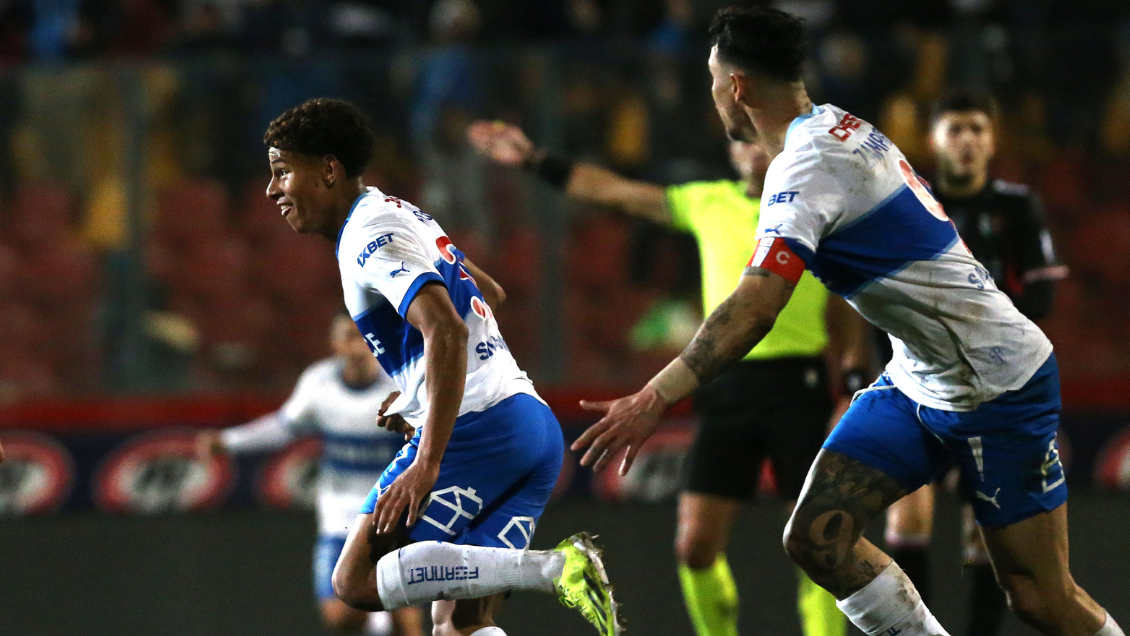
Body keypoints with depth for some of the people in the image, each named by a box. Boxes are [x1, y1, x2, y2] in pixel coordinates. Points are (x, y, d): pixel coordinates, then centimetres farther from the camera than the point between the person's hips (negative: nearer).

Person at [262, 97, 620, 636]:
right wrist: (417, 398, 38)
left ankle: (555, 569, -22)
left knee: (356, 580, -10)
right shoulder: (402, 214, 23)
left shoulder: (369, 235, -9)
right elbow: (488, 294, 38)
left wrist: (427, 464, -27)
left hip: (479, 426, -10)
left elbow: (447, 331, -23)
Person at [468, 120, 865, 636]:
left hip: (798, 386, -3)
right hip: (726, 387, 3)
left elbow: (844, 312, 7)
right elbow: (613, 191, 17)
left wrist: (856, 386, -3)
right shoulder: (709, 203, 11)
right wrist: (534, 161, 16)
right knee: (695, 545, -4)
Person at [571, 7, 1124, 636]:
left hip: (996, 388, -9)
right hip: (916, 379, 9)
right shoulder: (839, 125, 6)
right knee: (817, 537, -3)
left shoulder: (807, 165, -22)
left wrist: (653, 400, -37)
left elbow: (754, 309, -33)